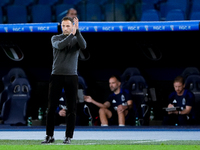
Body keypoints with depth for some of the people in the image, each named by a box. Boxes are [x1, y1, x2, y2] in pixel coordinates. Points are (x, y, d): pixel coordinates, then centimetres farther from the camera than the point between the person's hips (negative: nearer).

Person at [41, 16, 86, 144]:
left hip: (71, 77, 0)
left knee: (71, 108, -1)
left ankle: (69, 136, 4)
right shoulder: (55, 38, 6)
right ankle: (50, 136, 4)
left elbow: (83, 46, -17)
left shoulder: (76, 40, 7)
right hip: (56, 76, 0)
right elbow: (60, 45, -17)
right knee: (52, 107, -1)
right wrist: (72, 34, -26)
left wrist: (77, 31, -29)